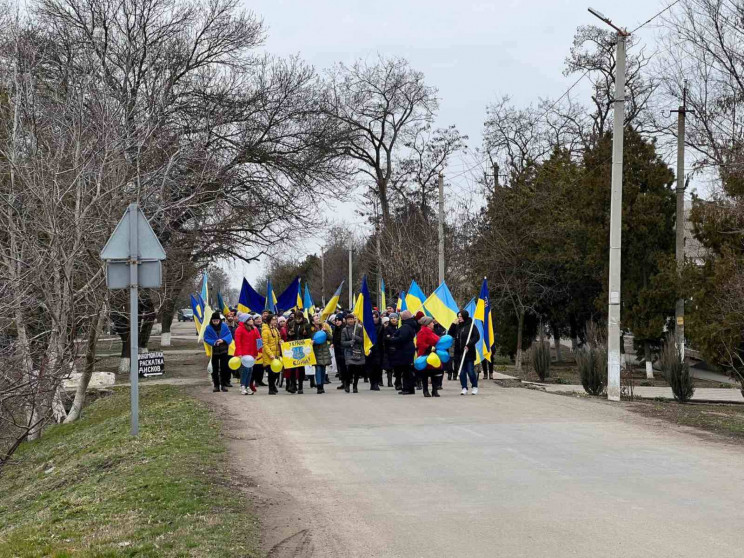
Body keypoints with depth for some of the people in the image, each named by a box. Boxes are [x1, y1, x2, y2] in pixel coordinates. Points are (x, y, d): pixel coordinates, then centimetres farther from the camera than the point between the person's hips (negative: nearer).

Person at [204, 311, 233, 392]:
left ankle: (224, 385, 10)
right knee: (215, 369, 4)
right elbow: (206, 338, -4)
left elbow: (229, 336, -4)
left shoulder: (224, 326, -2)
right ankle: (216, 385, 11)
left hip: (224, 350, 0)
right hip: (214, 351, 0)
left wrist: (223, 340, -23)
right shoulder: (208, 328, -4)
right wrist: (213, 342, -21)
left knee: (224, 368, 1)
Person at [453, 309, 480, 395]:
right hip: (459, 353, 5)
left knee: (470, 371, -2)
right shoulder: (457, 326, 11)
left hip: (469, 353, -5)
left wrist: (469, 345, -18)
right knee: (462, 372, 5)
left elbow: (477, 337, -9)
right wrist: (454, 325, 1)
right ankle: (464, 388, 11)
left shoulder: (471, 326, -5)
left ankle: (475, 387, 14)